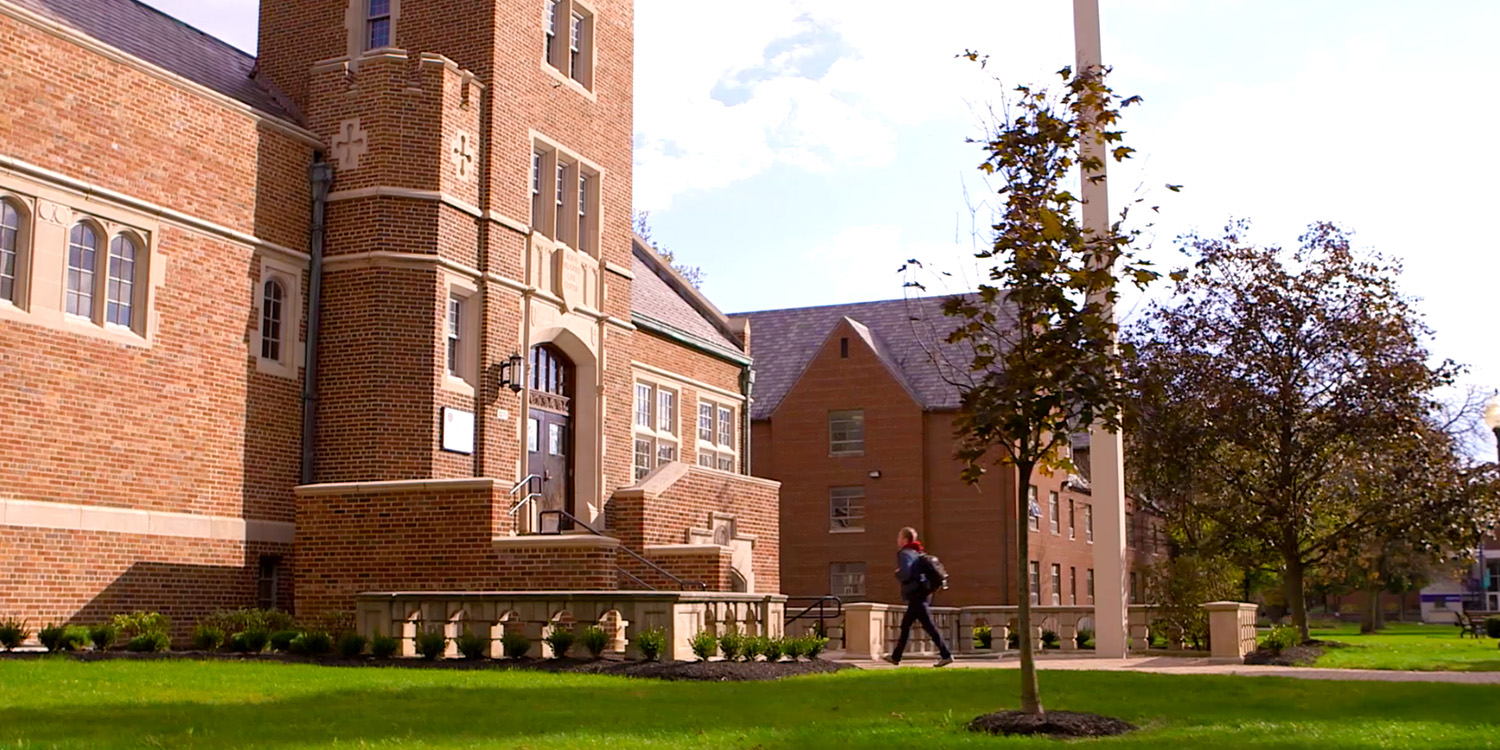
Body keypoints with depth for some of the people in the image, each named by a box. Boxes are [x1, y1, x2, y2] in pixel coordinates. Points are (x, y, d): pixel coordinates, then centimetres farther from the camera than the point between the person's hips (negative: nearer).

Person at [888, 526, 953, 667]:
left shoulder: (904, 554, -11)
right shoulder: (918, 552, 17)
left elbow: (905, 573, -24)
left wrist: (897, 573, -4)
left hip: (916, 595, -10)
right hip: (923, 593, 10)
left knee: (928, 625, -9)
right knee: (905, 625, 16)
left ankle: (946, 655, -12)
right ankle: (895, 657, 23)